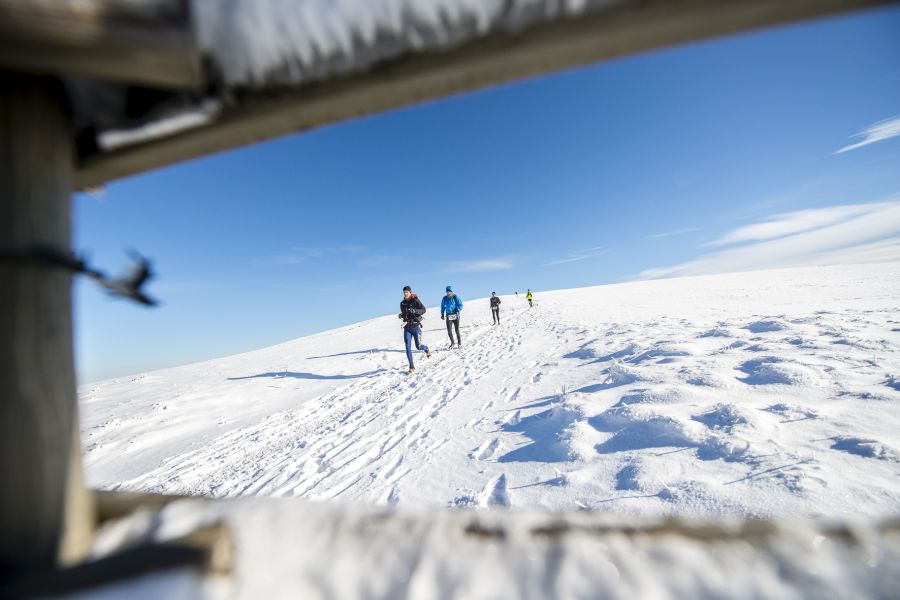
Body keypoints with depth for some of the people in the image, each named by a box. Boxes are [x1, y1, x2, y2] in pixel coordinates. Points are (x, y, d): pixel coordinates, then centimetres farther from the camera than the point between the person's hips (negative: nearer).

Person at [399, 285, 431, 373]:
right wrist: (401, 315, 0)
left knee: (418, 346, 2)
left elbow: (423, 310, -10)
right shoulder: (402, 303, 11)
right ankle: (412, 367, 4)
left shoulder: (415, 300, -6)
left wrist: (414, 311, -25)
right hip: (407, 327, 4)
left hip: (416, 326, -4)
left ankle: (426, 349, 38)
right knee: (408, 347, -4)